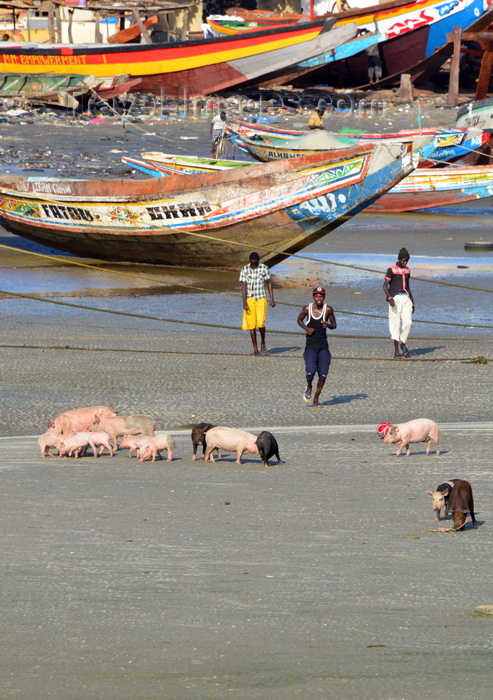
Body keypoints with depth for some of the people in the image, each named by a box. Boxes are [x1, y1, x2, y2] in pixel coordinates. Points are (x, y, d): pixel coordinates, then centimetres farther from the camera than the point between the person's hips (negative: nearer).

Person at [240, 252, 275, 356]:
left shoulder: (264, 268, 0)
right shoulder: (245, 270, 0)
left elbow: (269, 284, 6)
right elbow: (244, 286, -2)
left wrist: (272, 299, 1)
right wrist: (244, 302, -11)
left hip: (261, 299, -1)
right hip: (250, 299, 1)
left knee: (260, 322, -15)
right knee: (251, 324, -1)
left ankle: (263, 343, 11)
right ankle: (255, 349, 6)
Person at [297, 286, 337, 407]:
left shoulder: (328, 310, -2)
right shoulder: (307, 309, -1)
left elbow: (334, 325, 9)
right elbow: (299, 320, 16)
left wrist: (328, 325, -14)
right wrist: (306, 328, -3)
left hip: (323, 347, 1)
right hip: (310, 346, -1)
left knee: (323, 375, -4)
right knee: (310, 372, -19)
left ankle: (316, 399, 15)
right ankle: (309, 387, 16)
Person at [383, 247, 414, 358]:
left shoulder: (407, 270, 14)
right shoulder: (392, 270, -3)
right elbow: (385, 286, -7)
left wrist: (412, 303, 19)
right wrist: (389, 298, -23)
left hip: (406, 298, 5)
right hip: (395, 298, -5)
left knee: (408, 322, -7)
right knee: (396, 324, -3)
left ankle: (403, 344, 13)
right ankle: (396, 351, 0)